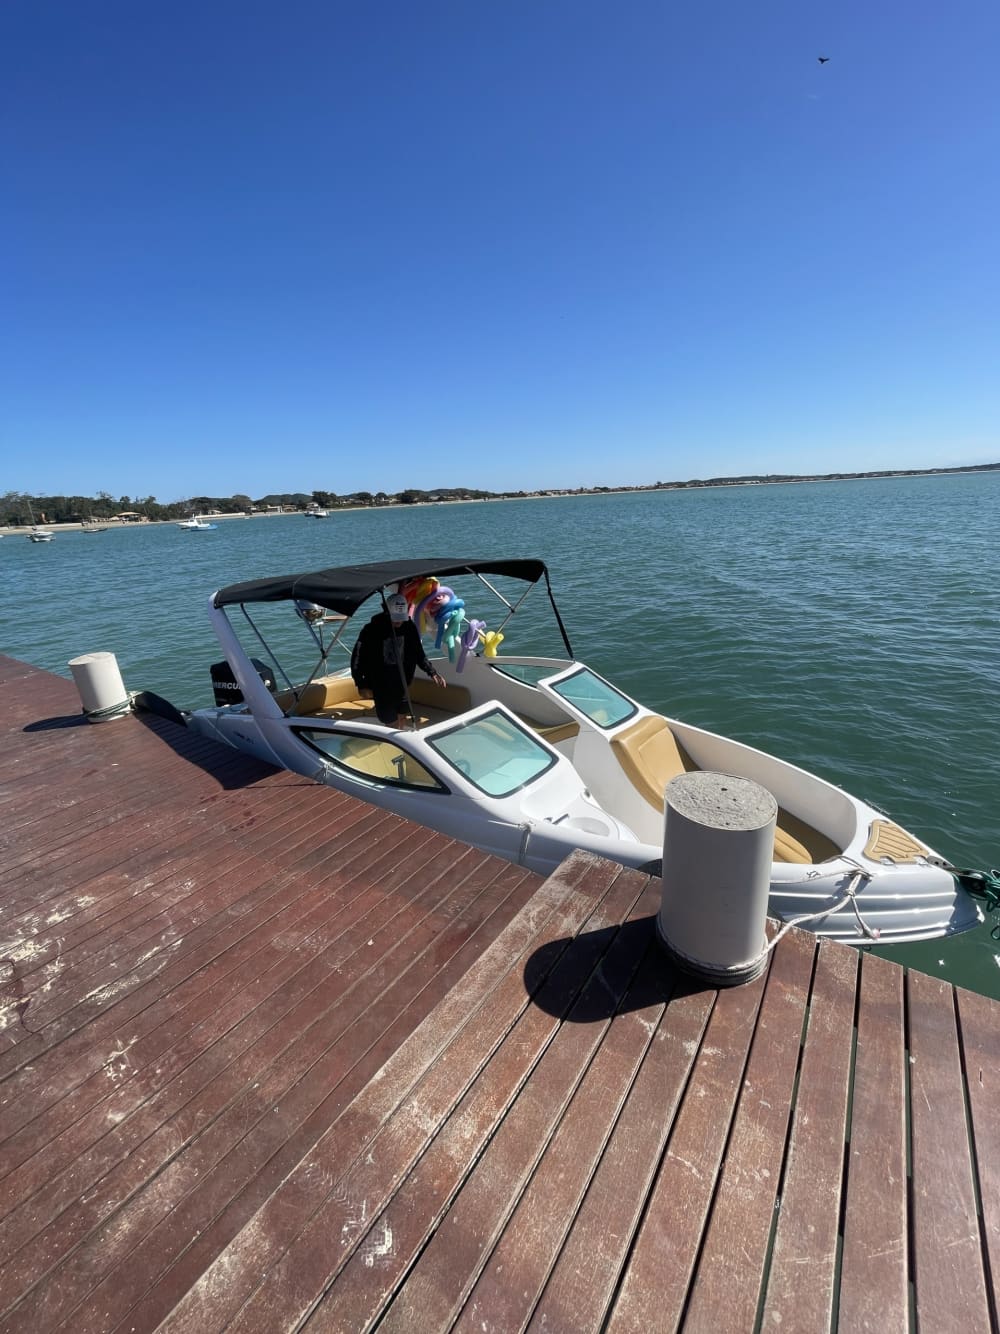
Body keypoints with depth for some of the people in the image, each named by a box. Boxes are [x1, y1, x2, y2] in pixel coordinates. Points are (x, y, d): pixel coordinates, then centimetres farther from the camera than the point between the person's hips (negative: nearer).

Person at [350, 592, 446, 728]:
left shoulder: (409, 628, -5)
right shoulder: (372, 630, -16)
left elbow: (419, 654, 7)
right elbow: (357, 657, -12)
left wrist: (432, 672, -3)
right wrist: (361, 684, -16)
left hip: (401, 682, 4)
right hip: (380, 684, -3)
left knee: (401, 716, 15)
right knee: (390, 721, 0)